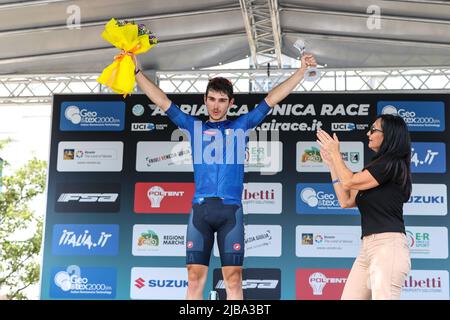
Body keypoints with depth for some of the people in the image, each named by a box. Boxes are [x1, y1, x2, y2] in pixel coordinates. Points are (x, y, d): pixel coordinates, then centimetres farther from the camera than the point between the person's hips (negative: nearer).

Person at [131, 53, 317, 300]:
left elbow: (274, 97, 17)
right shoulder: (194, 126, 17)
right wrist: (137, 72, 12)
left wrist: (302, 69, 16)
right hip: (200, 209, 1)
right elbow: (161, 100, 16)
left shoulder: (241, 126, 17)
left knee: (233, 280, -3)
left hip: (231, 210, 0)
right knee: (195, 279, -4)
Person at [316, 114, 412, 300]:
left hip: (388, 244, -9)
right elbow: (346, 201, 20)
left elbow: (348, 182, -6)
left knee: (382, 296, -13)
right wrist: (332, 165, 24)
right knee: (348, 297, 4)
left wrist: (335, 153, 8)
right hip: (367, 246, 9)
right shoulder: (375, 168, 23)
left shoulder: (392, 163, -5)